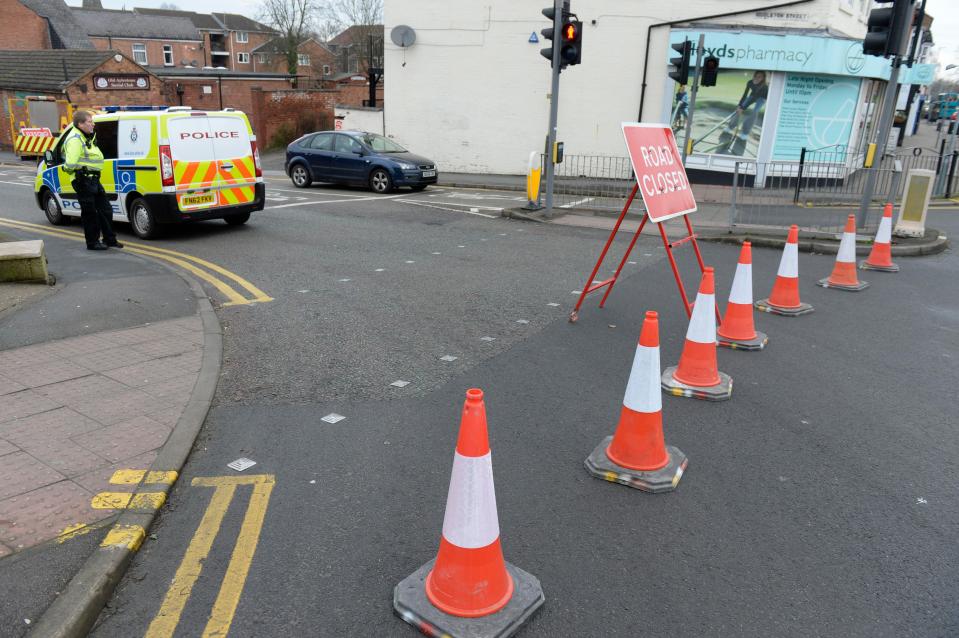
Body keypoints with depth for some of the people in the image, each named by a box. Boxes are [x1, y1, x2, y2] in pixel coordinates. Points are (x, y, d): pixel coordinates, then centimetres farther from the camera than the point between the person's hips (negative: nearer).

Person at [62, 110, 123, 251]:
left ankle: (110, 239, 23)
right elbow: (70, 165, -23)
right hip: (84, 181, -10)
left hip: (93, 179, 10)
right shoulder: (75, 139, -16)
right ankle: (92, 243, 8)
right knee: (90, 213, -2)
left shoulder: (87, 137, 17)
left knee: (106, 210, 14)